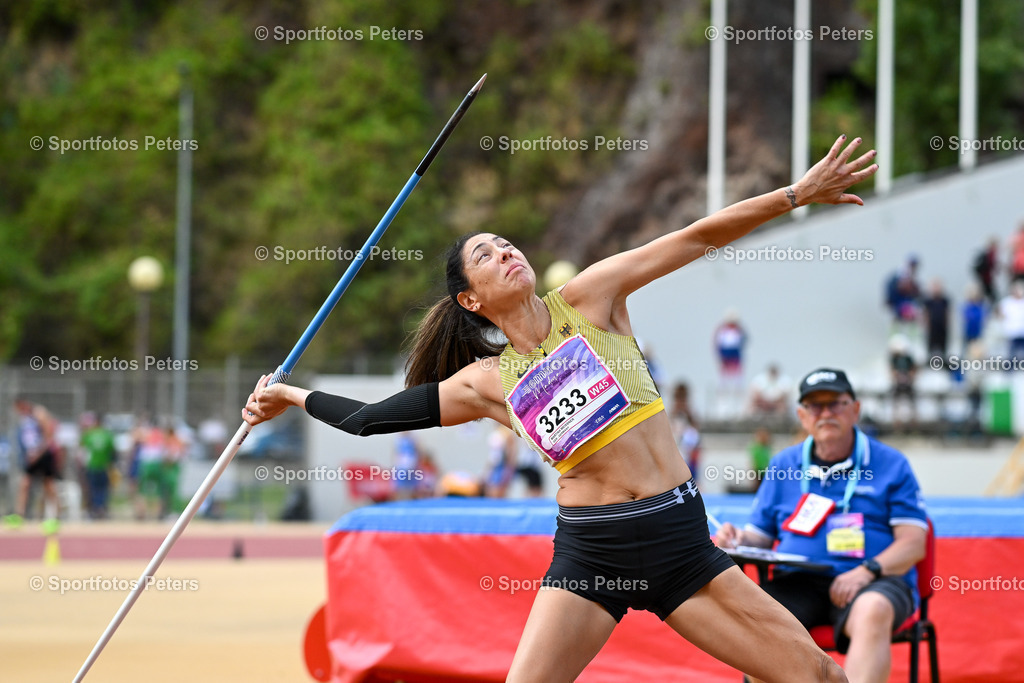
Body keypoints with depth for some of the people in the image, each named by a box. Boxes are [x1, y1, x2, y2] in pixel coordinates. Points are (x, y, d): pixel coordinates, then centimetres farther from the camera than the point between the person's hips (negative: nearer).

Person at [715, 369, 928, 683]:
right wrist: (738, 541, -4)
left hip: (871, 584, -3)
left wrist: (868, 570, -16)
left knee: (873, 611, -39)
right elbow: (760, 535, 21)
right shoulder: (784, 465, 19)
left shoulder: (890, 464, 9)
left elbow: (913, 543, 2)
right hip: (798, 583, 3)